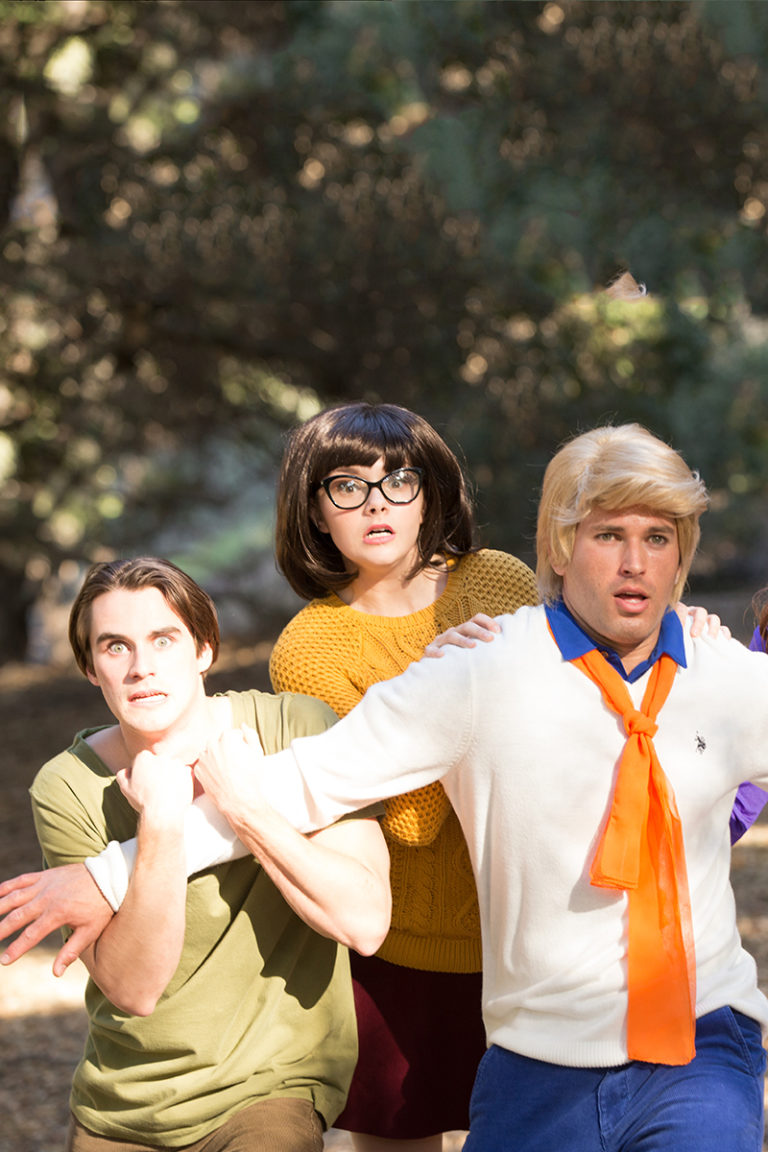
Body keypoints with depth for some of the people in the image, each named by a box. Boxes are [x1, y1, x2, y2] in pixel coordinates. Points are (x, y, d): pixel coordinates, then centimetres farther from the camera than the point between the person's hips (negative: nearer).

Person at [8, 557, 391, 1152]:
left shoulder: (294, 729, -10)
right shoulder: (69, 787, -10)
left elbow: (365, 924, -17)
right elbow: (133, 989, -15)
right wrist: (161, 825, -26)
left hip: (270, 1084, -1)